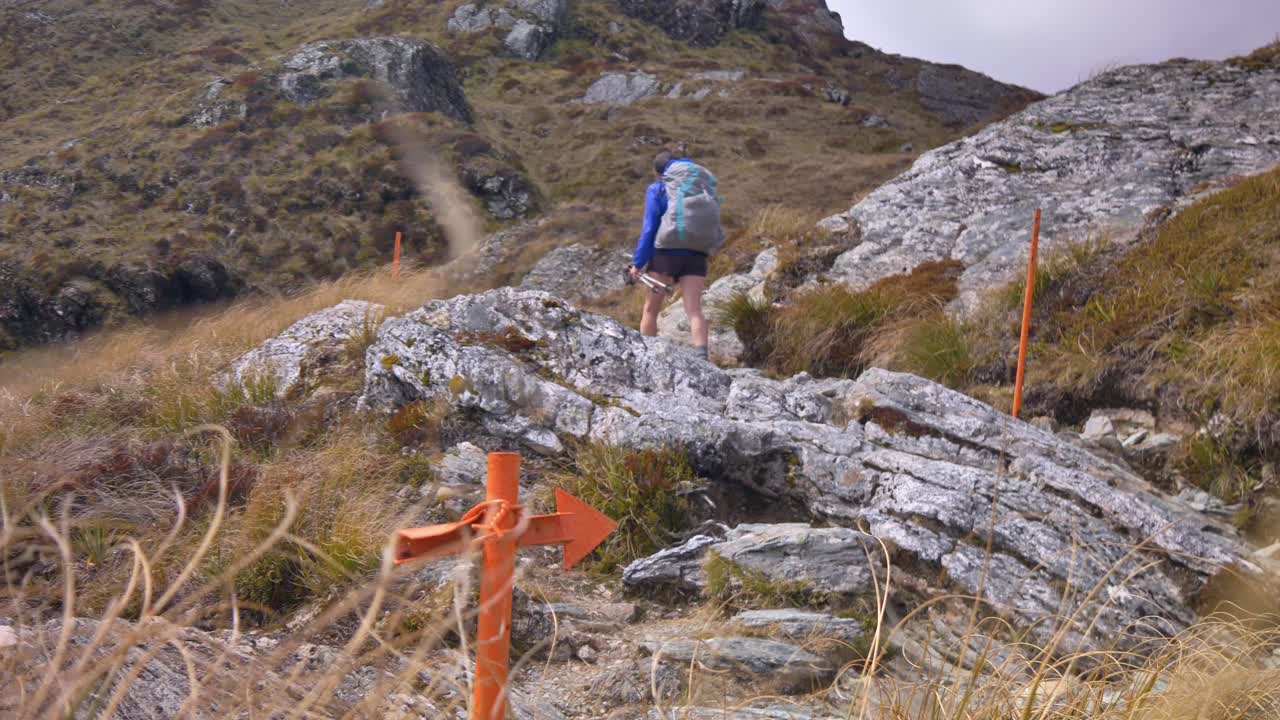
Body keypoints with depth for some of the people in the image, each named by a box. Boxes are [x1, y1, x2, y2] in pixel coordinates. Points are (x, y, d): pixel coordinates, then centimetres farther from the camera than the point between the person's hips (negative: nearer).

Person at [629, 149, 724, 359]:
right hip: (696, 255, 3)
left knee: (651, 310, 10)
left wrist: (637, 263, -3)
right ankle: (701, 354, -27)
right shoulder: (705, 189, 17)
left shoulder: (657, 189, 3)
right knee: (694, 310, -6)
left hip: (666, 253, -3)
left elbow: (649, 228, -5)